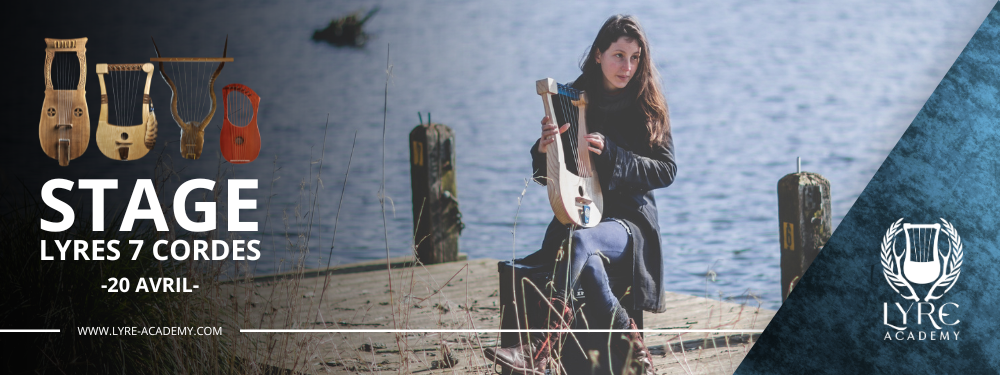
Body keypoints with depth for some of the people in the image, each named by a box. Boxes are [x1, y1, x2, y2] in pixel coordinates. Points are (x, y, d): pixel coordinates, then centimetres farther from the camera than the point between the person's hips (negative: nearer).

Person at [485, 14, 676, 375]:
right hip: (578, 217, 2)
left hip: (629, 220, -2)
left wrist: (611, 154, -18)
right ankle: (628, 341, -23)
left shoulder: (649, 107, 2)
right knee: (587, 259, -37)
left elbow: (666, 170, -4)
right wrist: (544, 149, -20)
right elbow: (543, 176, 5)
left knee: (580, 240, -36)